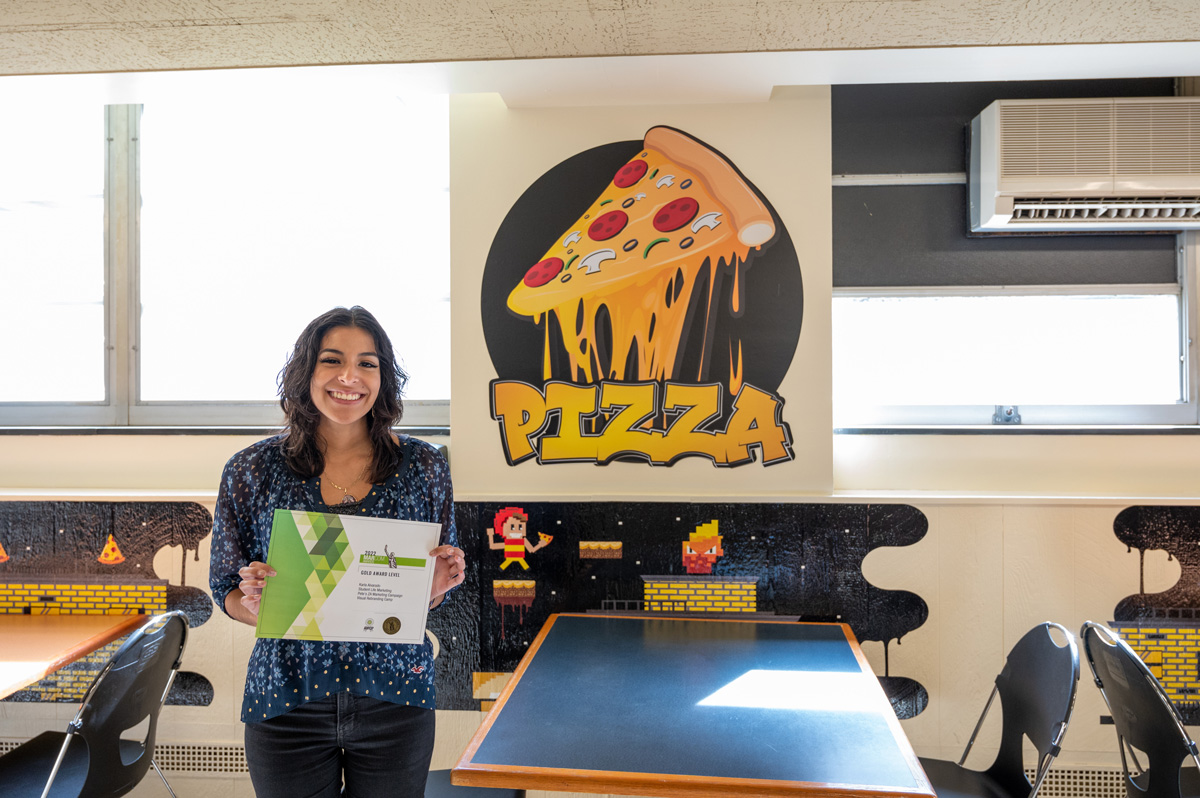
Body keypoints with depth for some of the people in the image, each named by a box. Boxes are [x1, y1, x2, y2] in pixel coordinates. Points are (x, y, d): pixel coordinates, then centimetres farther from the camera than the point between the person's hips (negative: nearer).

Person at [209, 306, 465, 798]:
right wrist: (254, 603, -17)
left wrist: (436, 587, -15)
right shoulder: (252, 471, -4)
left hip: (395, 698, 1)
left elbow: (430, 597, 6)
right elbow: (226, 592, 4)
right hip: (285, 700, 0)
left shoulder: (423, 468, -2)